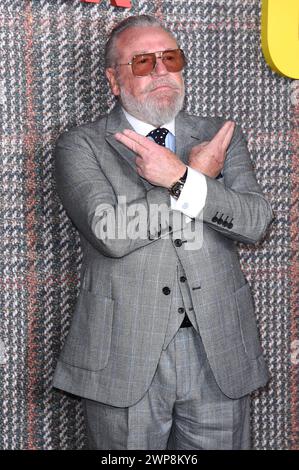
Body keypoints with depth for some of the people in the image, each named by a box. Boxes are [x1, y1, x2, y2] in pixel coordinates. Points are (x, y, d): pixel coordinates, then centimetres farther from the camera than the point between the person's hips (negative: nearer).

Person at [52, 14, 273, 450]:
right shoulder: (82, 146, 1)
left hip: (219, 352, 3)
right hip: (124, 355, -2)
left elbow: (256, 221, -3)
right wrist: (199, 176, -8)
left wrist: (181, 180, -16)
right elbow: (109, 234, -16)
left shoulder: (221, 136, 10)